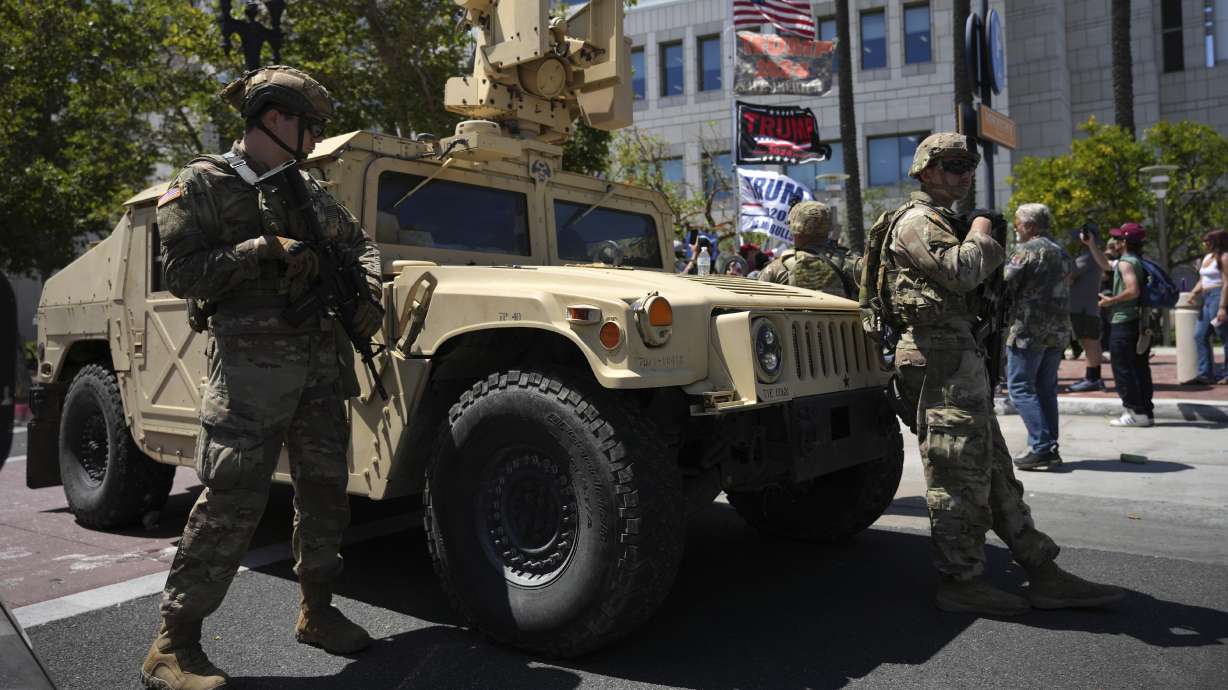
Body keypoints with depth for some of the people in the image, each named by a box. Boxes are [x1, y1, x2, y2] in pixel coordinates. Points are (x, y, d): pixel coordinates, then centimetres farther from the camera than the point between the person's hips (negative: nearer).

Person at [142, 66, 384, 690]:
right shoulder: (203, 184, -1)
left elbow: (358, 242, 27)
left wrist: (369, 294, 9)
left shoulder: (306, 189, 17)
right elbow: (182, 274, -9)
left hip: (322, 362, 7)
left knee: (324, 491, 11)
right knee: (232, 502, -9)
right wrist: (265, 249, -17)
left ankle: (316, 610, 26)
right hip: (251, 364, -6)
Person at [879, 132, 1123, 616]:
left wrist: (979, 239, 5)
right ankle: (960, 581, 3)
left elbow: (979, 270, 23)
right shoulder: (916, 221, -8)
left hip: (959, 353, 11)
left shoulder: (945, 222, 26)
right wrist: (980, 234, -6)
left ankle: (1044, 574, 18)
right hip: (940, 354, -11)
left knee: (994, 468, 11)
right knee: (958, 472, -7)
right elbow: (962, 271, -22)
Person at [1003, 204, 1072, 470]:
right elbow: (1063, 287, 20)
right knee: (1046, 389, 12)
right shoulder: (1061, 252, 18)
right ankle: (1051, 448, 13)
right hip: (1059, 330, 8)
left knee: (1021, 387, -4)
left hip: (1029, 330, -8)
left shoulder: (1027, 250, -9)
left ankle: (1041, 446, -10)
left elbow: (1005, 283, -14)